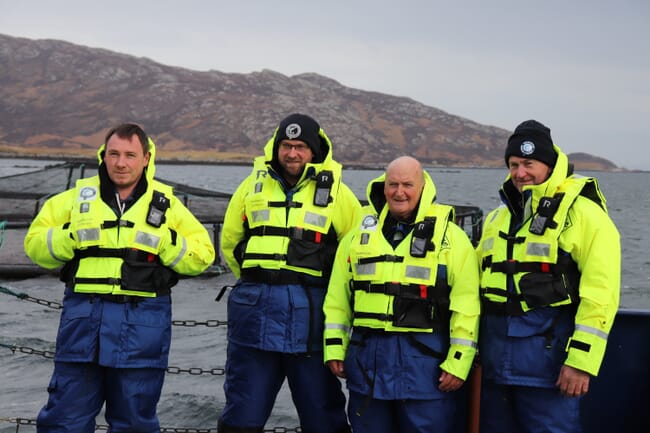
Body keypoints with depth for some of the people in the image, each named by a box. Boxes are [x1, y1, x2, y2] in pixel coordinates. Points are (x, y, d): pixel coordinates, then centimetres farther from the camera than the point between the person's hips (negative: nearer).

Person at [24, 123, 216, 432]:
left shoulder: (165, 204, 8)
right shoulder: (78, 197, 10)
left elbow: (201, 256, 6)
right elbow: (36, 244, 10)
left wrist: (164, 242, -9)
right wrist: (72, 237, -7)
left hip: (142, 324, -1)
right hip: (82, 317, 1)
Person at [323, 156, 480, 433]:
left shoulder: (450, 236, 1)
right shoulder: (360, 233, 12)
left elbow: (466, 304, -4)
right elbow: (338, 297, 14)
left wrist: (459, 362, -9)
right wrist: (335, 348, 7)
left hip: (425, 358, -3)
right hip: (367, 357, 4)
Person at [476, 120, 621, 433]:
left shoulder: (583, 212, -8)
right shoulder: (498, 218, 16)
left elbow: (600, 294, -15)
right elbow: (477, 280, 22)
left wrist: (581, 360, -19)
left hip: (548, 356, -7)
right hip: (495, 358, 7)